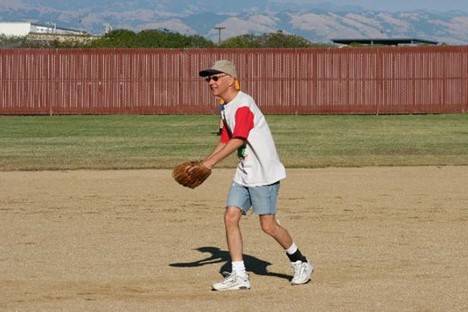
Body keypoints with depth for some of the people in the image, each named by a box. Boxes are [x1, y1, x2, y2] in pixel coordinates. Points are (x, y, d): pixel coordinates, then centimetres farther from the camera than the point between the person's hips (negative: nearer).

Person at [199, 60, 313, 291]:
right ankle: (238, 276, 0)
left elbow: (237, 141, -26)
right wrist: (202, 164, 7)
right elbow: (225, 142, 18)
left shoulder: (243, 105, -17)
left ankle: (301, 264, 17)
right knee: (230, 217, -2)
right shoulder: (226, 108, 13)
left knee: (268, 225, -6)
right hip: (244, 174, 9)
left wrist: (211, 162, -30)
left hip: (264, 172, -9)